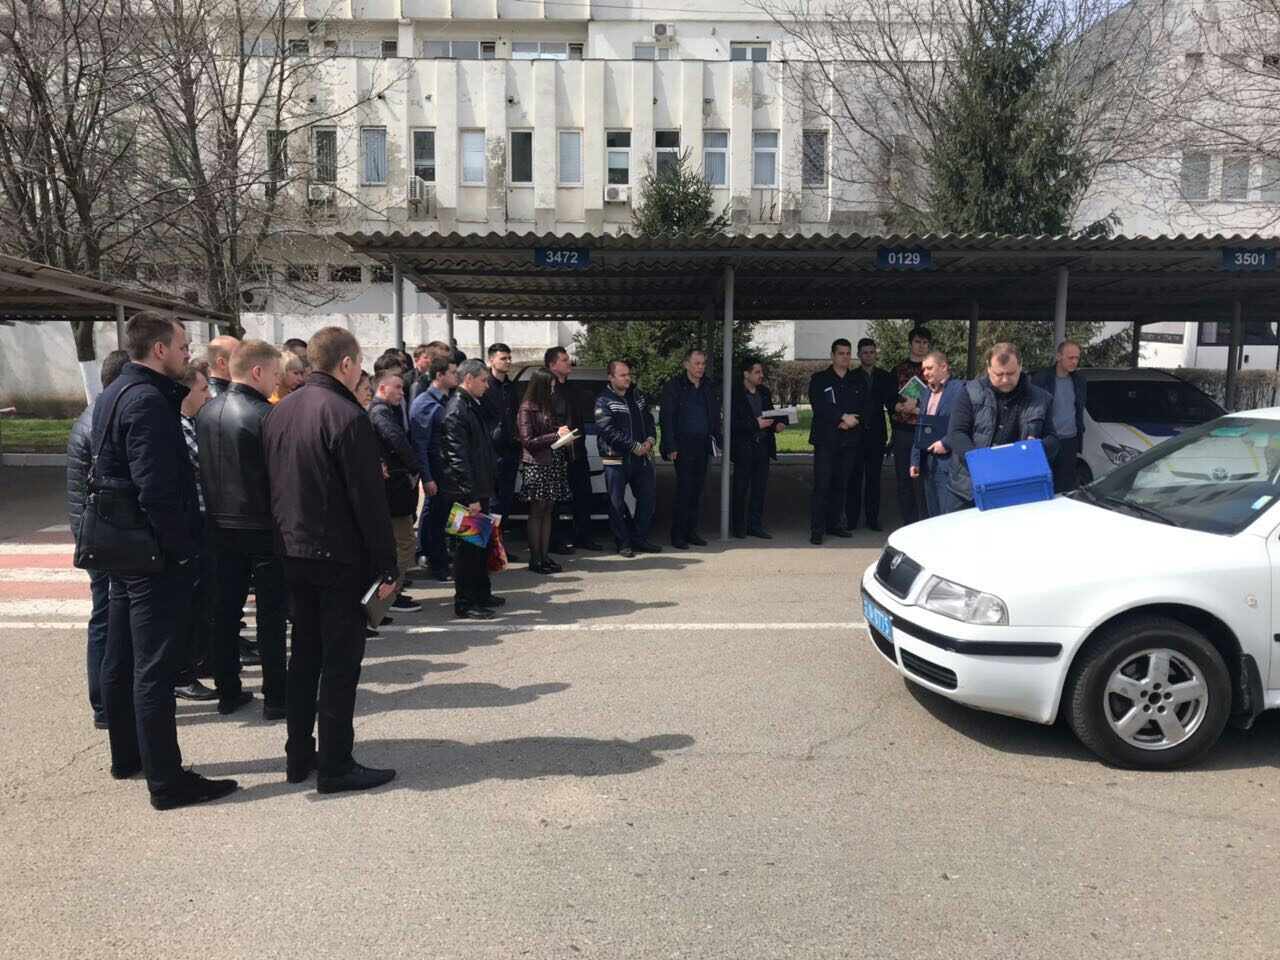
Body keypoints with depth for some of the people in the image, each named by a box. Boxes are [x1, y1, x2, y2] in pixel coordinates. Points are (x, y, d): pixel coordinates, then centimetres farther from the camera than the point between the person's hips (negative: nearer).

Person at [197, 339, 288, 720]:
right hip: (263, 527, -6)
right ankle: (276, 698, 8)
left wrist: (216, 509, 17)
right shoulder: (266, 414, -17)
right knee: (271, 615, 2)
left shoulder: (206, 412, 4)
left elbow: (201, 468, 10)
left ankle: (228, 692, 22)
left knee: (225, 611, 13)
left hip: (222, 526, 6)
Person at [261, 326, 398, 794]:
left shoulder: (279, 412, 8)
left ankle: (299, 756, 25)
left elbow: (270, 483, 12)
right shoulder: (346, 416, -17)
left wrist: (284, 536, 18)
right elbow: (369, 498, -18)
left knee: (304, 652, 17)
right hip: (340, 556, -8)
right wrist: (387, 564, -12)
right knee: (340, 660, 0)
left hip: (292, 551, 8)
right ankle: (335, 766, 7)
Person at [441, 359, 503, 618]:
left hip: (479, 489, 9)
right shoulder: (456, 410, -16)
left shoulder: (472, 406, 14)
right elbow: (457, 458, -21)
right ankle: (464, 603, 9)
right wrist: (471, 496, -23)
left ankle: (481, 594, 28)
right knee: (468, 546, -1)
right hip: (466, 492, -9)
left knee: (481, 543, 17)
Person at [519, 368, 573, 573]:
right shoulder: (526, 409, -8)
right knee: (537, 512, -3)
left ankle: (544, 556, 11)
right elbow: (528, 441, -13)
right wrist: (556, 435, -13)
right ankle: (535, 559, 2)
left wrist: (564, 436, 5)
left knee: (547, 512, 7)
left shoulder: (546, 407, 16)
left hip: (553, 465, 8)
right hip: (536, 466, -7)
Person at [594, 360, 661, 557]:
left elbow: (649, 419, 15)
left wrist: (650, 440, -5)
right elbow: (610, 431, -17)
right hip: (617, 459, -6)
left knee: (648, 497, 10)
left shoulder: (637, 395, 12)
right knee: (617, 503, -1)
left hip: (642, 457, 6)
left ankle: (639, 539, 21)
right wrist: (635, 447, -18)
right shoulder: (604, 401, -8)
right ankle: (623, 543, 10)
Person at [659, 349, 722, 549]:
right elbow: (666, 418, -7)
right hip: (683, 447, -5)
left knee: (697, 490, 7)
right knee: (684, 489, -6)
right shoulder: (673, 386, -3)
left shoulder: (709, 388, 14)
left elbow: (716, 417, 19)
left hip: (703, 446, 5)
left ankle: (691, 531, 15)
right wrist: (671, 447, -13)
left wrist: (718, 441, 9)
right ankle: (677, 534, 1)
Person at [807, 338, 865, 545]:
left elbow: (865, 408, 7)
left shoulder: (859, 381, 15)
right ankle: (817, 529, -7)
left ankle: (833, 523, 16)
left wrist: (851, 421, -10)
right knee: (821, 485, -8)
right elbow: (818, 406, -9)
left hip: (849, 439, 4)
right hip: (825, 439, -4)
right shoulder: (819, 379, 4)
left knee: (841, 484, 6)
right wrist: (842, 417, -16)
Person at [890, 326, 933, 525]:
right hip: (902, 432, 3)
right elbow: (892, 402, 5)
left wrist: (916, 402, -12)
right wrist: (918, 409, -9)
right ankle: (908, 523, 15)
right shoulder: (898, 370, 12)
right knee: (903, 479, 6)